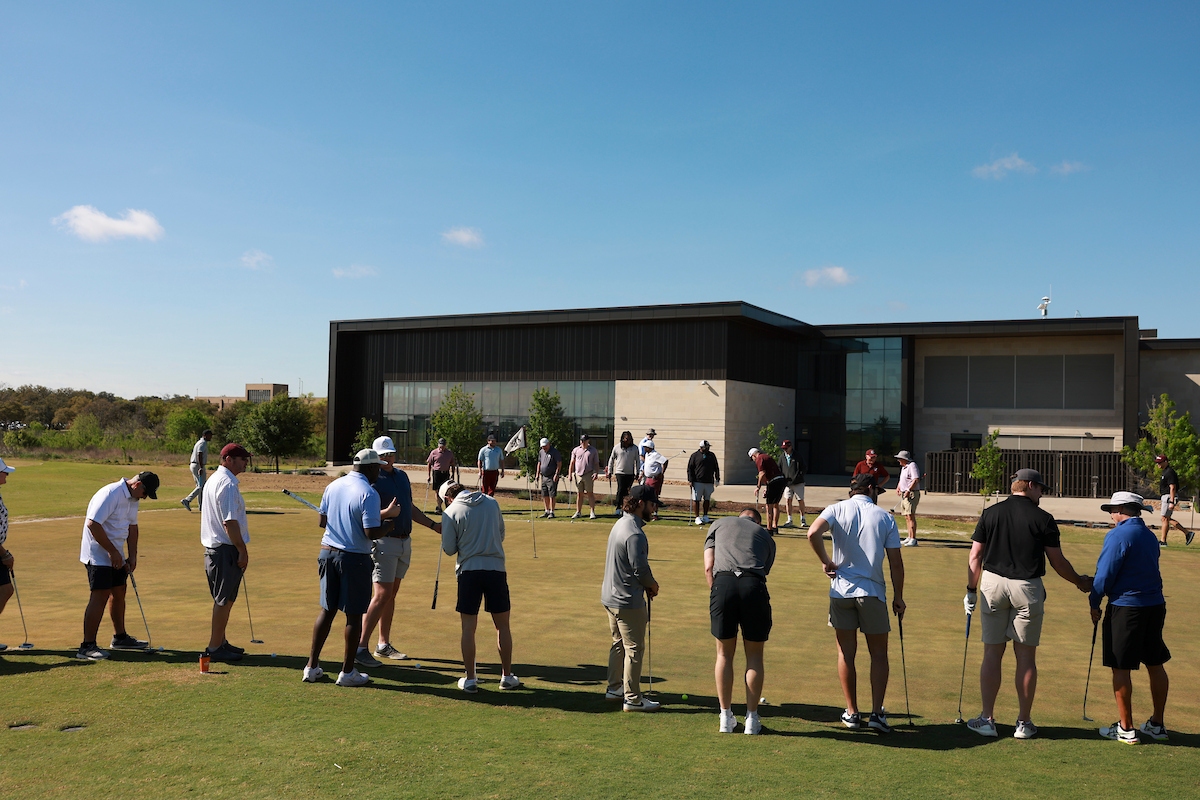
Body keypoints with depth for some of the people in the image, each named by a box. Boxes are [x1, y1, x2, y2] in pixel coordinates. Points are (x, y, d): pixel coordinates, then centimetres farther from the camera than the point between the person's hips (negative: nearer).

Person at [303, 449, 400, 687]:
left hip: (328, 553, 7)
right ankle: (347, 672, 12)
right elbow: (372, 533, -20)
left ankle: (312, 667, 19)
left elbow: (321, 520, 13)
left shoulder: (333, 486, 6)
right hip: (354, 558, -7)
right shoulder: (368, 493, -15)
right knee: (353, 614, 4)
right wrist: (388, 522, 0)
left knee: (327, 610, 15)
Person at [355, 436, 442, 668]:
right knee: (381, 595, -12)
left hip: (405, 542, 8)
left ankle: (383, 645, 21)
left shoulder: (402, 476, 14)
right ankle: (361, 648, -8)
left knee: (391, 594, 13)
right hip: (384, 542, -8)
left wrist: (433, 525, 22)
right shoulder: (373, 480, -10)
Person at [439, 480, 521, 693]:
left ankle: (470, 679, 10)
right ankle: (507, 676, 18)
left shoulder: (451, 512, -4)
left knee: (468, 628, 7)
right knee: (502, 626, 12)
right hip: (496, 568, 2)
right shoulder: (492, 503, 6)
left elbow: (449, 549, -1)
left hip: (469, 570, -2)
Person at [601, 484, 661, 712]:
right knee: (634, 648, 0)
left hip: (611, 596, 10)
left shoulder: (620, 524, 9)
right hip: (628, 601, -10)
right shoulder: (634, 533, -23)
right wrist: (653, 585, -4)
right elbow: (640, 568, -23)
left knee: (619, 644, 21)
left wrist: (646, 584, 7)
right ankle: (632, 698, 8)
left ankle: (615, 688, 32)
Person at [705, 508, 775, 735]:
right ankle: (751, 719, 20)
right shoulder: (766, 536, 28)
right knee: (754, 655, 15)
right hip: (754, 586, 0)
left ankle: (726, 717, 22)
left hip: (723, 582, 0)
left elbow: (708, 567, 16)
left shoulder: (720, 524, 27)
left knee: (724, 654, 15)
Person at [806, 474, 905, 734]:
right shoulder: (885, 517, 3)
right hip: (873, 592, 0)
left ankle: (852, 713, 14)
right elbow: (896, 563, 1)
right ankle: (876, 713, 4)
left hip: (841, 589, 1)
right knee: (879, 654, 11)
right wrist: (898, 598, 9)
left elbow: (813, 533, -19)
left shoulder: (837, 510, 1)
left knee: (846, 653, 10)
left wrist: (826, 562, -5)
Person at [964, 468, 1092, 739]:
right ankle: (1024, 722, 13)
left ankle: (987, 719, 10)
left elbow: (975, 557, 3)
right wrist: (1080, 582, 19)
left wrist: (971, 590, 12)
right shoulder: (1043, 519, -3)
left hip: (993, 584, 2)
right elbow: (1057, 562, 2)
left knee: (992, 653, 7)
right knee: (1026, 656, 6)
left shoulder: (990, 514, 4)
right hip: (1027, 588, -2)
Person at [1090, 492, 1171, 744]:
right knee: (1155, 665, 15)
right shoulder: (1150, 536, 11)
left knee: (1120, 668, 1)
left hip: (1126, 607, -8)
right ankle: (1158, 725, 25)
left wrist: (1094, 603, -1)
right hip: (1155, 605, 8)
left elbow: (1105, 574, -14)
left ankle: (1125, 728, 7)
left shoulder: (1118, 535, -13)